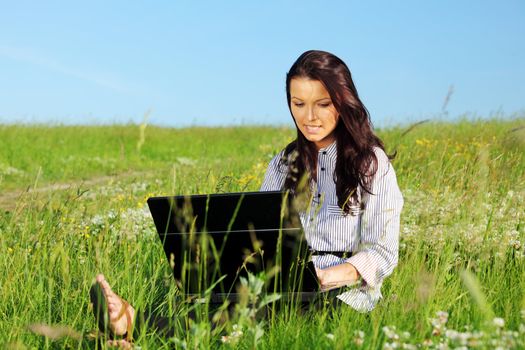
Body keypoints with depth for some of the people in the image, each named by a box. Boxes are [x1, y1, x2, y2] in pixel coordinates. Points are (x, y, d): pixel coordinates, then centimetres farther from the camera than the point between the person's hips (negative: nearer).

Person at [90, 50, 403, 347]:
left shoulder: (373, 164, 3)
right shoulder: (284, 164, 19)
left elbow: (383, 253, -3)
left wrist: (328, 277, -23)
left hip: (346, 292, -5)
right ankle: (130, 321, -60)